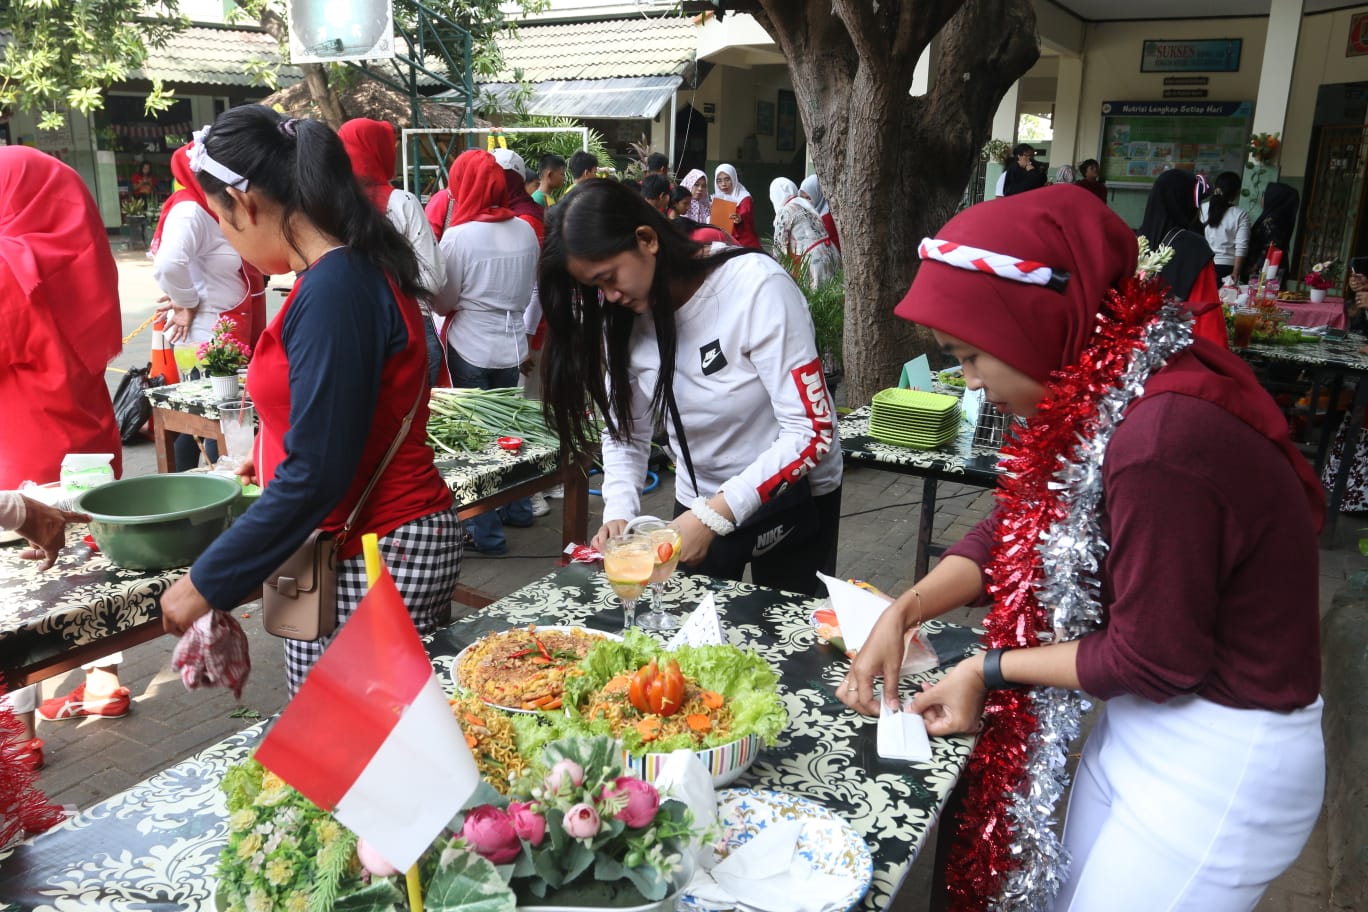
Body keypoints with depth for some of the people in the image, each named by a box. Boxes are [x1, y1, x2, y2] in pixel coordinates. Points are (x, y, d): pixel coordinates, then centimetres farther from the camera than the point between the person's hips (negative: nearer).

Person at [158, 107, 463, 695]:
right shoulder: (362, 269, 10)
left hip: (373, 564, -9)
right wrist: (275, 456, 39)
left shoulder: (334, 291, -20)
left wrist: (206, 583, -13)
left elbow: (317, 473, -22)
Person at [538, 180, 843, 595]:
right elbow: (624, 431, 0)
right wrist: (619, 511, -18)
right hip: (699, 506, 4)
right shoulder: (623, 317, -9)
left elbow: (812, 432, -26)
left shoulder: (758, 286, -25)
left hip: (794, 500, -4)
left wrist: (715, 515, -31)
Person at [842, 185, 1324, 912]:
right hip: (1140, 726, 8)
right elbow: (1013, 529, 4)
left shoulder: (1161, 441, -33)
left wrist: (989, 670, -11)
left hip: (1223, 760, -8)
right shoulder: (1101, 389, -5)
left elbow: (1152, 660, -23)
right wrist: (904, 612, -9)